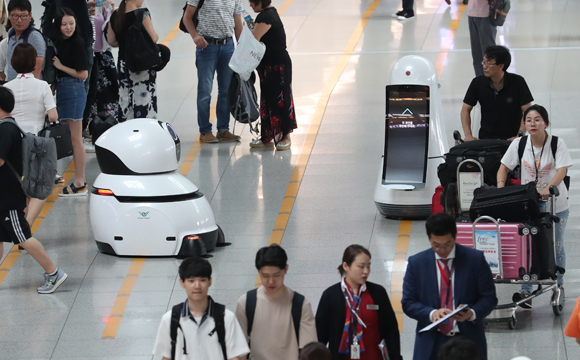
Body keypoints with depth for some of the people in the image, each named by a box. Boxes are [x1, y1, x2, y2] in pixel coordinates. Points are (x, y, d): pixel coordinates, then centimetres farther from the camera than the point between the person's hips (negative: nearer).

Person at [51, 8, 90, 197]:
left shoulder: (77, 43, -14)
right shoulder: (58, 42, 9)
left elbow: (83, 74, -15)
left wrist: (60, 66, -11)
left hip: (73, 90, -9)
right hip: (62, 89, 9)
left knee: (75, 139, -3)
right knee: (70, 138, 13)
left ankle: (79, 184, 2)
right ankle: (80, 180, 20)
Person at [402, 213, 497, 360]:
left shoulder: (475, 259, -2)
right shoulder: (416, 263, 2)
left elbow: (489, 298, 1)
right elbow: (408, 303, 2)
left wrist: (472, 313, -21)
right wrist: (432, 314, -19)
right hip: (431, 345, 0)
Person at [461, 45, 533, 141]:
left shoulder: (518, 82, -7)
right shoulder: (478, 83, -1)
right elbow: (466, 109, 7)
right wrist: (468, 135, -6)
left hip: (511, 138, -2)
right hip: (486, 138, 2)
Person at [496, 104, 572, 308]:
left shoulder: (557, 144, -11)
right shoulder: (519, 144, -4)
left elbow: (562, 170, -21)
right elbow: (504, 167, 2)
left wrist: (548, 188, -38)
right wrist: (500, 187, -16)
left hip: (556, 205, -1)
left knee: (555, 247, 11)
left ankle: (559, 287, 28)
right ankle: (526, 291, -9)